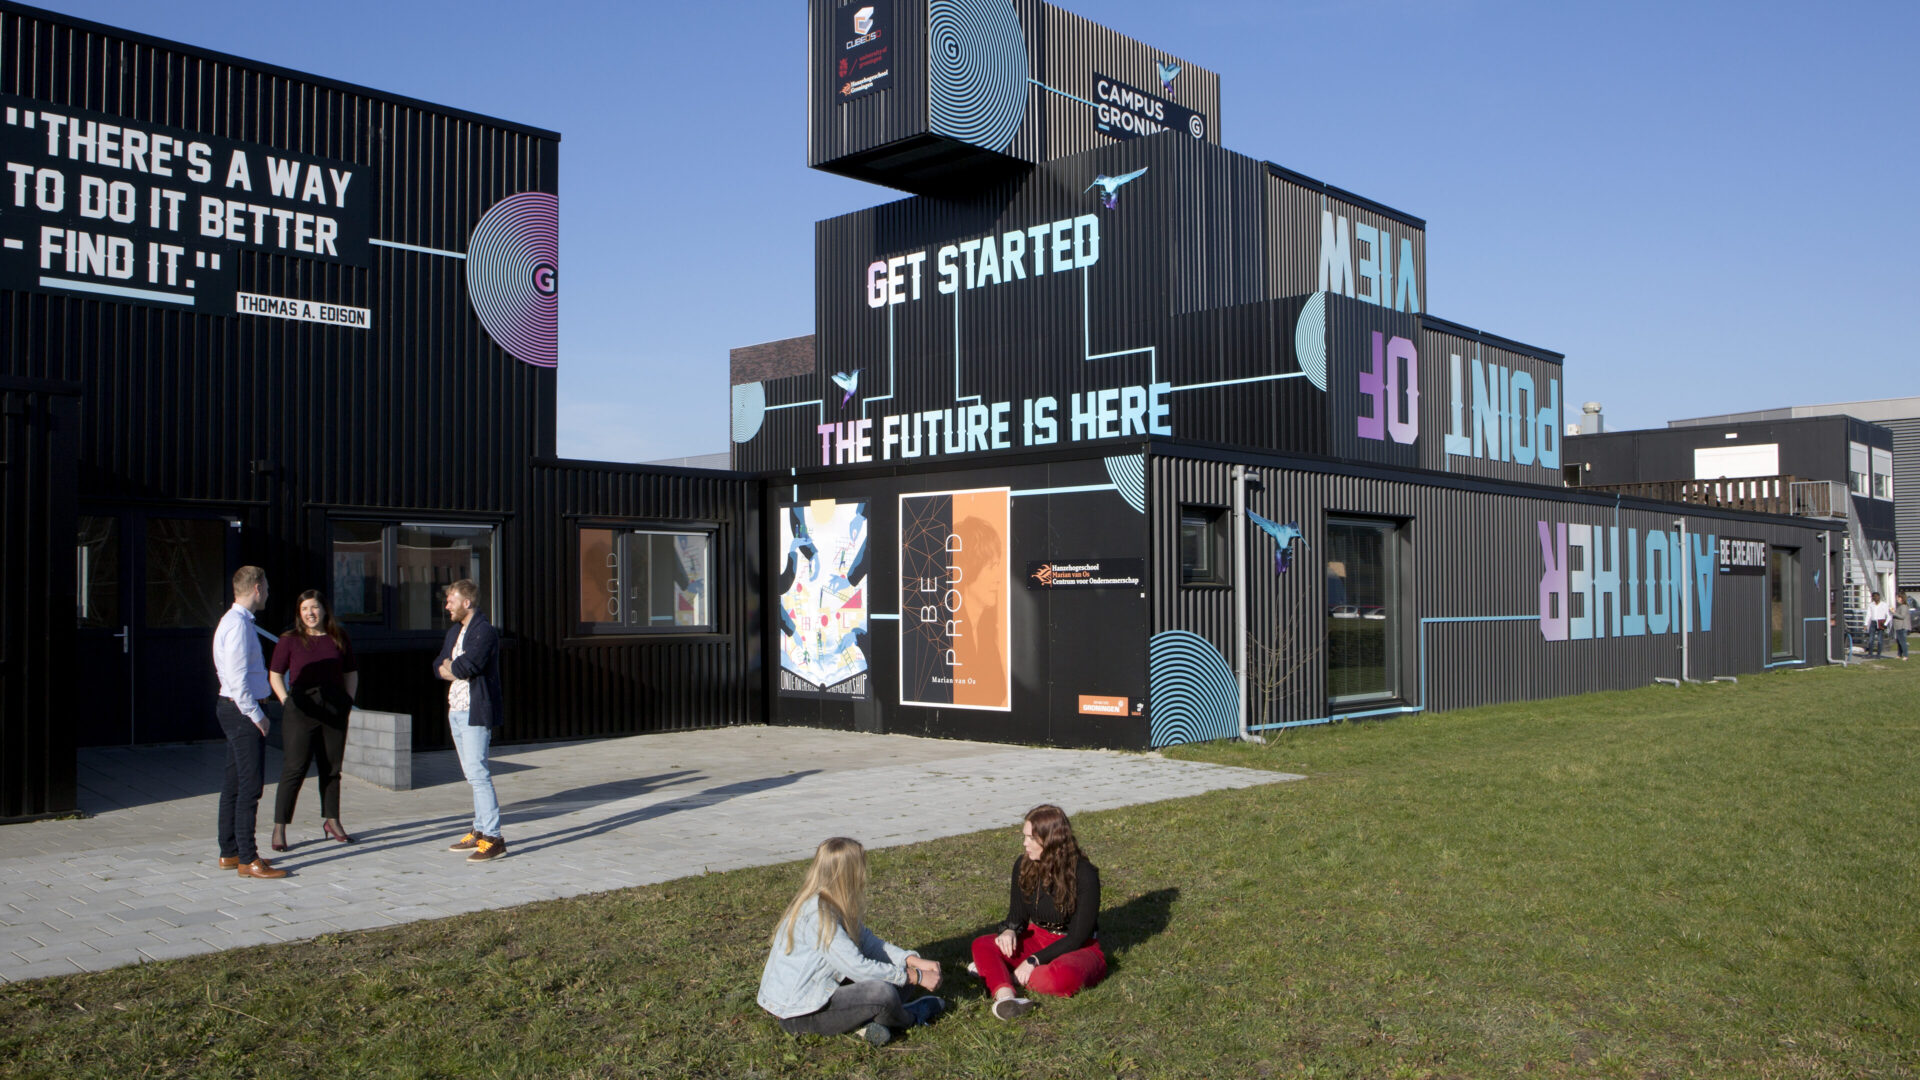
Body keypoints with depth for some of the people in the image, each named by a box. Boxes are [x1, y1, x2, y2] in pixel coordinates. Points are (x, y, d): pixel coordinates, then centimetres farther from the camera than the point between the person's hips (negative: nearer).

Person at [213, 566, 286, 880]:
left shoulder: (236, 621, 16)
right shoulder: (238, 624, -17)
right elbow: (238, 678, -22)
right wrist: (257, 715, -18)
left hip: (234, 709, 11)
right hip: (243, 711, -11)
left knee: (233, 783, 15)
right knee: (250, 785, -8)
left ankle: (229, 853, 24)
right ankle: (247, 859, -5)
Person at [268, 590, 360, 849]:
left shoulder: (338, 639, 9)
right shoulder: (290, 640, 2)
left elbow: (351, 673, 16)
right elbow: (275, 674, 4)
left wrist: (348, 701, 6)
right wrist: (286, 701, -6)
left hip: (334, 710, 3)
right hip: (301, 709, -3)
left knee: (332, 767, 9)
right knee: (294, 769, -5)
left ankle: (331, 822, 19)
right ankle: (279, 827, 0)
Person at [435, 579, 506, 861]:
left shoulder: (483, 631, -13)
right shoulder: (454, 631, 18)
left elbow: (467, 666, -23)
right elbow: (438, 665, 14)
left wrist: (450, 667, -3)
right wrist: (455, 668, -7)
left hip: (475, 713, -9)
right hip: (456, 711, 9)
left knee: (478, 773, -12)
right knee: (473, 774, 13)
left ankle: (493, 838, -11)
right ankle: (479, 831, 20)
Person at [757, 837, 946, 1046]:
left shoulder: (833, 905, 4)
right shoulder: (817, 914, -25)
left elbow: (868, 942, 7)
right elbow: (858, 968, -25)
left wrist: (914, 961, -5)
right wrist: (915, 977, -17)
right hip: (796, 1013, -10)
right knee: (883, 993, -23)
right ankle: (910, 1018, 7)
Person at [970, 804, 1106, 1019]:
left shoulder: (1084, 874, -19)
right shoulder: (1023, 866, -2)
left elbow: (1078, 936, -18)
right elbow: (1018, 914, 8)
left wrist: (1034, 961, -25)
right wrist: (1009, 930, -17)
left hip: (1079, 948, -5)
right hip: (1038, 940, 5)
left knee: (1063, 977, -40)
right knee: (982, 945, -20)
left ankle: (996, 972, -20)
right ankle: (1004, 996, -47)